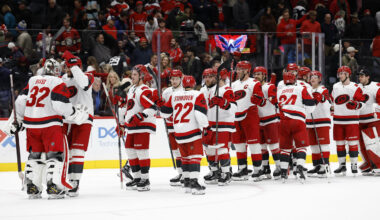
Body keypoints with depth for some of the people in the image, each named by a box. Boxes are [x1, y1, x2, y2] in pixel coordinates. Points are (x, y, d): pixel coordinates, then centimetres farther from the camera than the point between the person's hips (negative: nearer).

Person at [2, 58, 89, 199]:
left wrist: (15, 121, 19)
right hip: (50, 124, -6)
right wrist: (76, 114, 0)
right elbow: (60, 105, -14)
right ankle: (54, 187, -14)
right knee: (57, 154, -1)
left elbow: (21, 101, 11)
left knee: (35, 155, 17)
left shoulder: (32, 81, 13)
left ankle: (32, 187, 14)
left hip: (31, 124, 6)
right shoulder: (58, 83, -3)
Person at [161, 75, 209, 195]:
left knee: (185, 157, 17)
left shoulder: (174, 95, 9)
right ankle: (194, 183, -19)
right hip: (192, 131, -5)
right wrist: (205, 126, -5)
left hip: (178, 132, 5)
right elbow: (200, 113, -16)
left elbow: (165, 112, 16)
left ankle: (187, 183, 19)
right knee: (195, 156, -6)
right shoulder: (198, 95, -4)